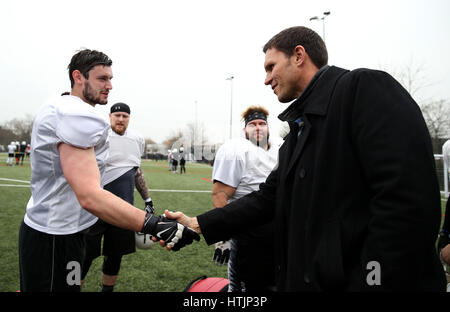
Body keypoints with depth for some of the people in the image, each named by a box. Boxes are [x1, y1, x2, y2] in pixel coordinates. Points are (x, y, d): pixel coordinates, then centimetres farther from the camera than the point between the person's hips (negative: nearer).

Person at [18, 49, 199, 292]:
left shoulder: (56, 108, 11)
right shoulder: (78, 116, -23)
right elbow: (90, 197, -34)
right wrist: (155, 225, -40)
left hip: (39, 226, 11)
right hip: (56, 237, -10)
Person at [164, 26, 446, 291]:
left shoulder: (365, 87, -12)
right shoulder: (301, 124, 14)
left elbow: (407, 201, -22)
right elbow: (269, 197, 11)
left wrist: (378, 283, -22)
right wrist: (198, 224, 6)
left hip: (362, 279, -8)